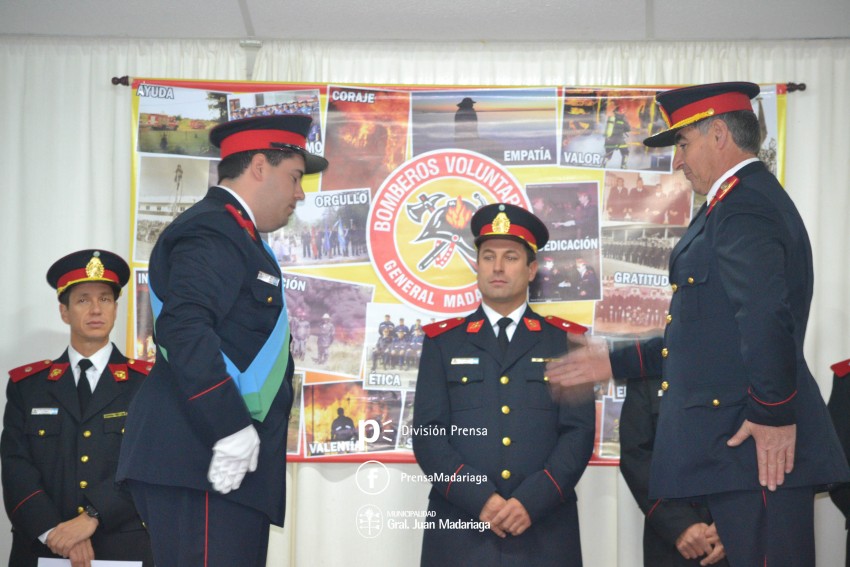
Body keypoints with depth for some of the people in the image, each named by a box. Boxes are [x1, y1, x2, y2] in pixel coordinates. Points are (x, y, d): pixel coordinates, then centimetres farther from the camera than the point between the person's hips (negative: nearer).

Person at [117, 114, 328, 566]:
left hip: (232, 460, 10)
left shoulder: (236, 235, 24)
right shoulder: (210, 231, -8)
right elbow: (185, 329, -22)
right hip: (203, 460, -10)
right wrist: (231, 429, -23)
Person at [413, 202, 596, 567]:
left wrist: (531, 501, -13)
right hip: (460, 533, 0)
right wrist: (480, 499, -13)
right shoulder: (442, 341, 10)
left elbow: (579, 432, 0)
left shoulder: (566, 341, 9)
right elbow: (428, 434, 1)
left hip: (545, 534, 0)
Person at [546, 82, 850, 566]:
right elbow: (707, 336, 23)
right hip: (740, 454, 11)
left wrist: (771, 413, -23)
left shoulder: (744, 207, -13)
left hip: (760, 451, -11)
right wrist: (615, 362, 22)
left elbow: (765, 314, -29)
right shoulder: (746, 202, 22)